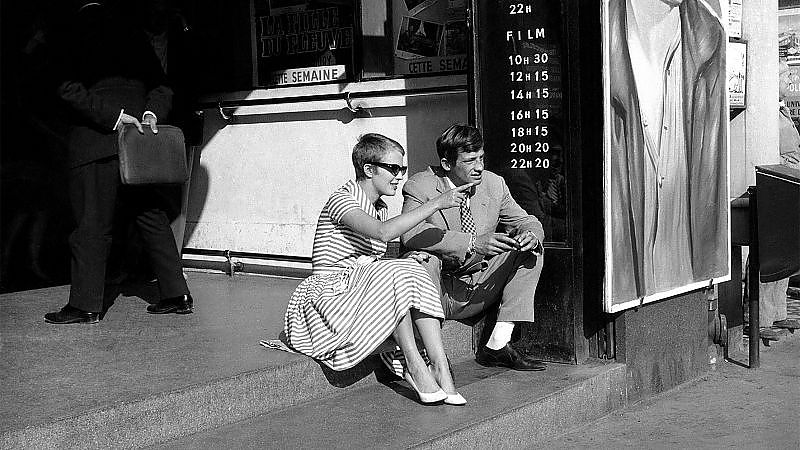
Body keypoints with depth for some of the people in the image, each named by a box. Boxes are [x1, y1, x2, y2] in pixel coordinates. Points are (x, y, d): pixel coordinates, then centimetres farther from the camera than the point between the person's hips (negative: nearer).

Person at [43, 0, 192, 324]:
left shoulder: (76, 43, 0)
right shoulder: (137, 42, 14)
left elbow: (70, 90, -11)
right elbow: (161, 88, 11)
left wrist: (113, 115, -13)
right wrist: (151, 112, -3)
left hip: (95, 141, -5)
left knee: (92, 223, -2)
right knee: (150, 216, 10)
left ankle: (85, 304, 1)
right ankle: (176, 294, 12)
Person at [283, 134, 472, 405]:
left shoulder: (379, 208, 15)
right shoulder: (341, 200, -13)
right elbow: (382, 232, -32)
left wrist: (412, 261, -9)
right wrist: (436, 203, -30)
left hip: (362, 287, 8)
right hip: (330, 291, -8)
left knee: (414, 273, -18)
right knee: (394, 274, -30)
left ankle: (440, 365, -29)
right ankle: (414, 365, -25)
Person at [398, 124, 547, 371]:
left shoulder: (494, 184, 3)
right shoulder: (420, 186, -13)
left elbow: (525, 221, 10)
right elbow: (411, 232, -31)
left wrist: (531, 234, -18)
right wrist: (473, 243, -39)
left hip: (478, 290, 5)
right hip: (435, 292, -5)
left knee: (532, 250, -6)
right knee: (422, 258, -34)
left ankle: (498, 344, -11)